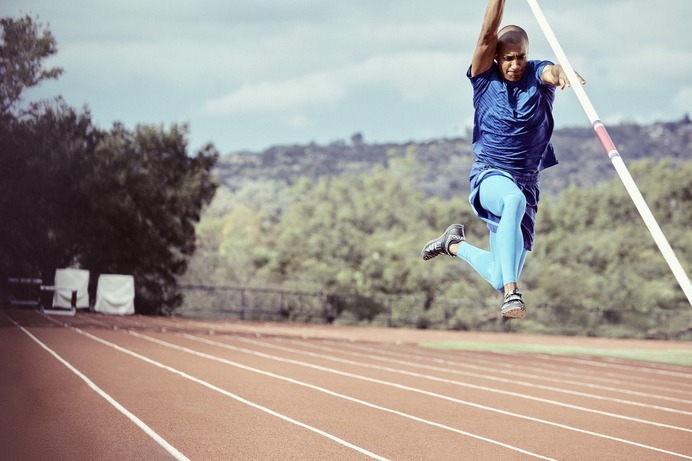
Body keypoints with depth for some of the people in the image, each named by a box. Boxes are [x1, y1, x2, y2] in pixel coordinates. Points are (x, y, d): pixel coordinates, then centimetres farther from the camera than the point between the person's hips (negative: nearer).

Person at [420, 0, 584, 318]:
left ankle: (456, 245, 35)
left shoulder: (537, 75, -1)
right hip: (489, 177, -3)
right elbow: (488, 33, -16)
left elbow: (551, 72, -26)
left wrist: (560, 73, -50)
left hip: (526, 183, 3)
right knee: (514, 199, -42)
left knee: (499, 280, 5)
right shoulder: (485, 78, -1)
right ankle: (512, 293, -44)